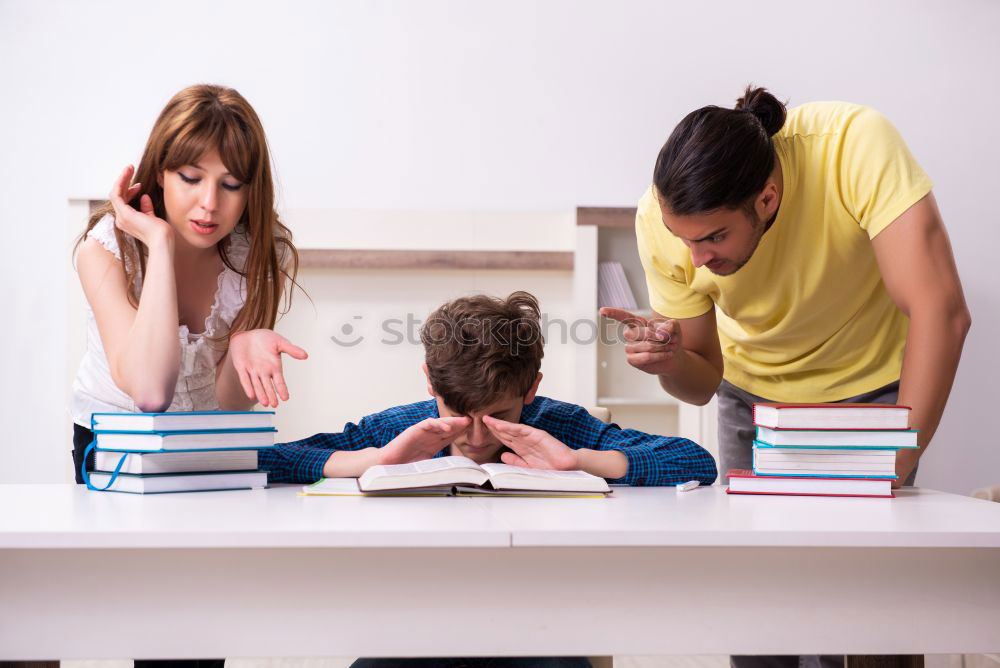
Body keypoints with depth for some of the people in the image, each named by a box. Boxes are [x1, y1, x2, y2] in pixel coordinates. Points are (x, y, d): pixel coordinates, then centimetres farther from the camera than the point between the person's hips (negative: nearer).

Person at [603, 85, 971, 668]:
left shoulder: (855, 145, -35)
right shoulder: (662, 221, -24)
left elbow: (941, 311, -41)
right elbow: (702, 381, -11)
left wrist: (891, 473, -44)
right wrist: (670, 361, -34)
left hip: (869, 385, -2)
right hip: (757, 394, 2)